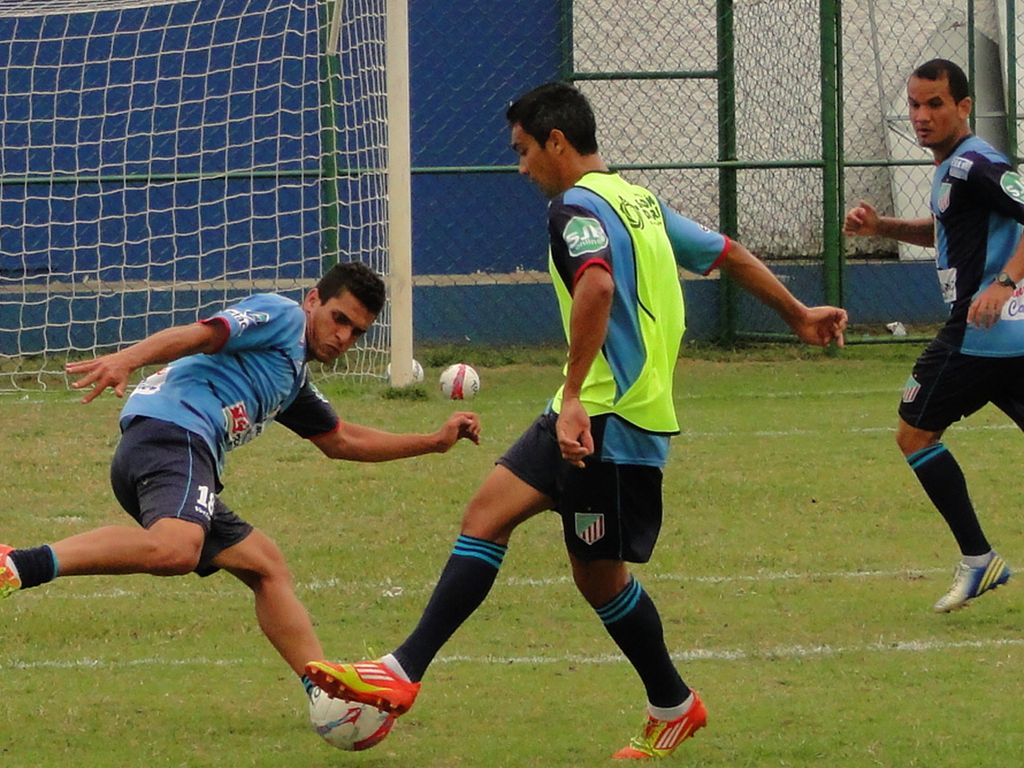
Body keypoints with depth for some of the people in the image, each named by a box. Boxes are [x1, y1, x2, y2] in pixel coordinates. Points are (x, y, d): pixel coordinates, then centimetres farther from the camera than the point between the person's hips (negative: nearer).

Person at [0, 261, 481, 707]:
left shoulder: (294, 383, 35)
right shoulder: (283, 316, 6)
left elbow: (342, 441, 49)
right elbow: (201, 334, -11)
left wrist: (436, 441, 48)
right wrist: (127, 360, -28)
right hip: (171, 434, -11)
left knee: (267, 568, 15)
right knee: (174, 549, -37)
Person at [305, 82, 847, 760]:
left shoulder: (577, 207, -13)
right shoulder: (641, 201, 16)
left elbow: (597, 282, -32)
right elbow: (729, 253, 23)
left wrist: (575, 394, -34)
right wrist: (799, 315, 36)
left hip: (611, 419, -10)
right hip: (591, 414, 10)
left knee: (599, 573, -4)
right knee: (490, 511, 9)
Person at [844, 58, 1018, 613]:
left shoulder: (974, 165, -14)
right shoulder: (953, 168, 17)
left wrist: (1004, 281, -33)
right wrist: (882, 227, 22)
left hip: (981, 332, -9)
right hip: (1009, 335, 9)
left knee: (915, 432, 2)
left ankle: (977, 560, 2)